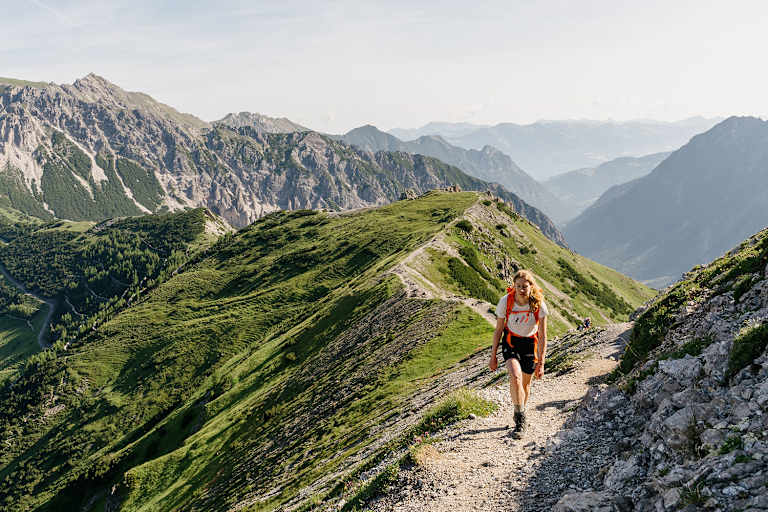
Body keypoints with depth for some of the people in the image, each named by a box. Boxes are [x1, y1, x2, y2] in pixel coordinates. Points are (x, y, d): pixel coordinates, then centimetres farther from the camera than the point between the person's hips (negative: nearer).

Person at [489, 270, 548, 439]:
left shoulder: (539, 304, -21)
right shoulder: (505, 301, -21)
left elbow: (542, 336, -13)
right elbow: (498, 330, -8)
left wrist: (541, 363, -15)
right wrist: (493, 356, -3)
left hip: (530, 343, 1)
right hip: (511, 341, -1)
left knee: (526, 383, 11)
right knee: (515, 377, -24)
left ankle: (521, 415, 38)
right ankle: (521, 419, -10)